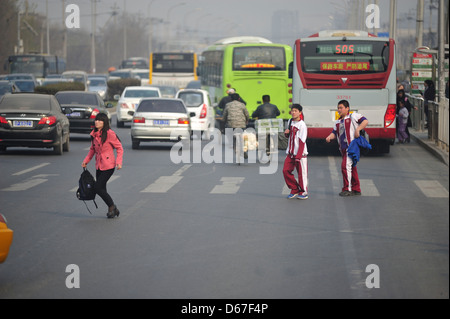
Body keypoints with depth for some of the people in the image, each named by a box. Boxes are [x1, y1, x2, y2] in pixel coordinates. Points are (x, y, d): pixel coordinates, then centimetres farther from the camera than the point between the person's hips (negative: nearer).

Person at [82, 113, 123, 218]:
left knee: (98, 188, -12)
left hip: (108, 166, -7)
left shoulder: (109, 134, -12)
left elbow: (119, 148, -7)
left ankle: (112, 207, 6)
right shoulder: (94, 134, 8)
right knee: (101, 190, 8)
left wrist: (119, 162, -17)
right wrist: (86, 161, 9)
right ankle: (113, 209, 22)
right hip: (99, 165, 7)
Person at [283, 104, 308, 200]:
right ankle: (294, 190, 15)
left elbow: (302, 141, -16)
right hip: (290, 152, 7)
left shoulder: (302, 125, -12)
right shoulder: (290, 122, 9)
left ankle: (303, 192, 13)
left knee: (301, 173, -1)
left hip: (300, 153, -7)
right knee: (286, 171, 1)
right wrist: (286, 133, -1)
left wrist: (298, 156, -20)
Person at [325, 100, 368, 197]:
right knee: (352, 168, 12)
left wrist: (357, 129, -20)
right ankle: (356, 189, 19)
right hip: (343, 148, 8)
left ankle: (347, 189, -13)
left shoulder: (353, 116, -1)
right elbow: (334, 132, 17)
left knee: (346, 166, -17)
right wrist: (329, 137, -5)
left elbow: (365, 121, -8)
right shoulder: (338, 122, 22)